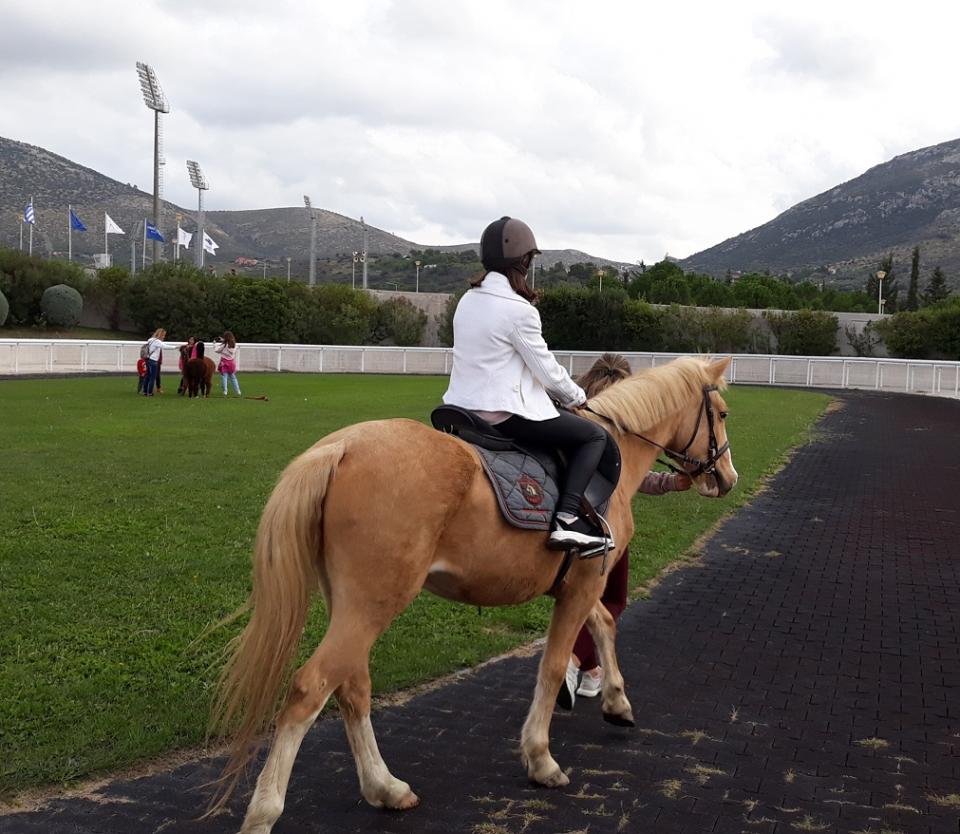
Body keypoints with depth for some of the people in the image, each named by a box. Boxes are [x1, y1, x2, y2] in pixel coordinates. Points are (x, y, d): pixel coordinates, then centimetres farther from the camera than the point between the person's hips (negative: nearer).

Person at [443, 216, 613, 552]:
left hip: (463, 410, 9)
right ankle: (567, 520, -12)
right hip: (503, 413, -9)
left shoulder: (468, 299, 9)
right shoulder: (519, 310, -17)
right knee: (594, 436, 3)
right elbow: (548, 371, -10)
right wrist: (578, 396, 11)